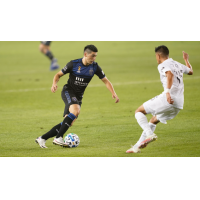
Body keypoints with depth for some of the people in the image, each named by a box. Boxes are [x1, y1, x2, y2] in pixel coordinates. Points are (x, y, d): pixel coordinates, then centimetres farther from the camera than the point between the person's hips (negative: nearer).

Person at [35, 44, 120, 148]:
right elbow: (59, 74, -1)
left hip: (78, 97, 5)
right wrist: (54, 84, -21)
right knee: (76, 111, -33)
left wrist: (113, 93, -13)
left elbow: (105, 81, 3)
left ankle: (42, 138, 6)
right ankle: (58, 138, -31)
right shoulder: (74, 64, -10)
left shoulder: (95, 67, -1)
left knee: (69, 123, -3)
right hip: (68, 91, -5)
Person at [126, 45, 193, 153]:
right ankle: (137, 146, 24)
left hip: (168, 99, -8)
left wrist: (167, 91, -38)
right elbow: (190, 71, 40)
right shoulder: (177, 65, 20)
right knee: (153, 121, 24)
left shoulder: (162, 65, -4)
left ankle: (150, 134, -18)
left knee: (139, 112, 3)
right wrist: (186, 60, 58)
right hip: (178, 104, 8)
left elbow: (170, 74, -27)